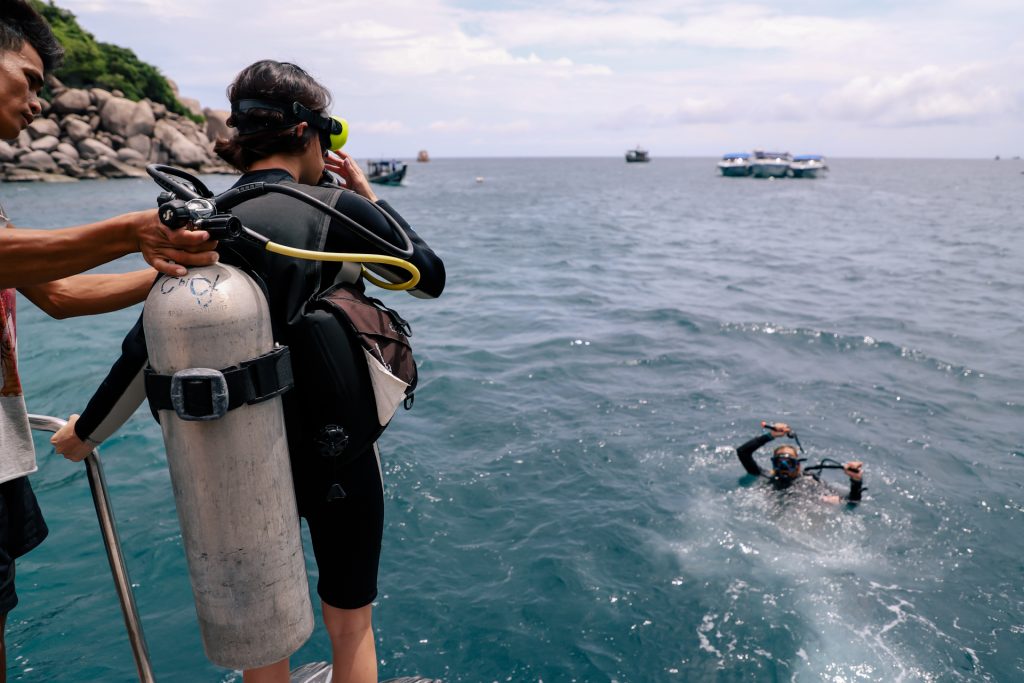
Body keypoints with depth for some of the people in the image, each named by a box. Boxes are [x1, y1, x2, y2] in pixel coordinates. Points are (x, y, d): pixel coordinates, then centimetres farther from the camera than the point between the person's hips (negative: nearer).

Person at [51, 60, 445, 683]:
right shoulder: (338, 210, -15)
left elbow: (148, 346, -3)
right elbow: (432, 276, -2)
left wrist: (86, 430, 11)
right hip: (336, 453, -4)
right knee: (350, 623, 19)